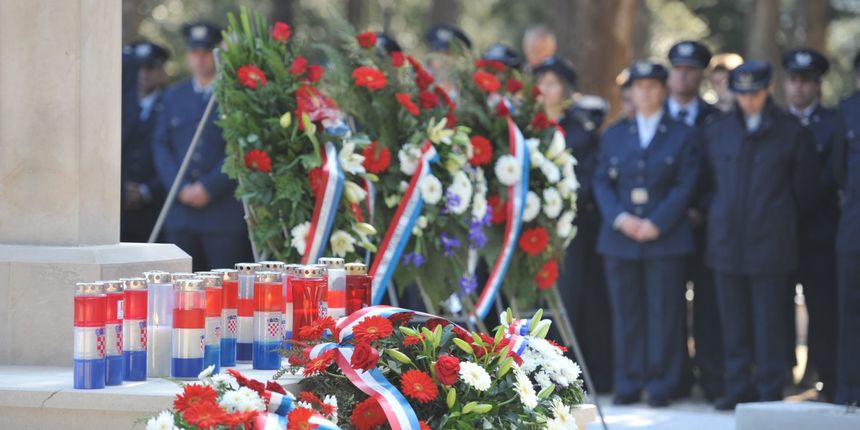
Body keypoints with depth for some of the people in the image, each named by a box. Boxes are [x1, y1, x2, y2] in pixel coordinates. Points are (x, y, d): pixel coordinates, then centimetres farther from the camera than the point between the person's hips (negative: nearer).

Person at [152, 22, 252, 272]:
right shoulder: (173, 97, 17)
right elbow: (161, 146, 12)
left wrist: (209, 187, -12)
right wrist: (180, 188, -3)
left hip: (225, 211, -4)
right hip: (181, 211, 4)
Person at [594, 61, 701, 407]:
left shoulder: (683, 136, 7)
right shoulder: (614, 135, 15)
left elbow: (684, 186, -1)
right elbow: (602, 183, 9)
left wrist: (656, 223, -12)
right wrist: (620, 218, -9)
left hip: (665, 237, -2)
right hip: (619, 237, 3)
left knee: (663, 312, -3)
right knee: (625, 312, 3)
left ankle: (661, 385, 1)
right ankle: (628, 384, 9)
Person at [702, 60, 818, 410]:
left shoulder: (791, 132, 1)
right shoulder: (717, 130, 10)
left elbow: (804, 185, 9)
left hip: (769, 241, -3)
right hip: (726, 241, 3)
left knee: (769, 321, -3)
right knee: (733, 321, 4)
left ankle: (770, 391, 2)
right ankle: (738, 388, 11)